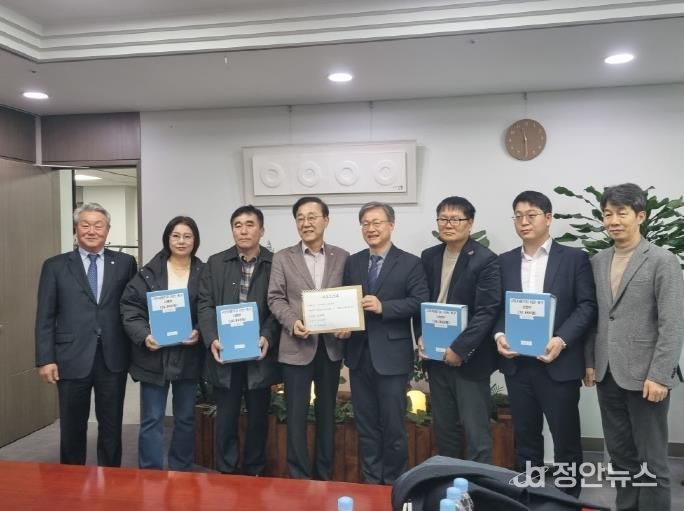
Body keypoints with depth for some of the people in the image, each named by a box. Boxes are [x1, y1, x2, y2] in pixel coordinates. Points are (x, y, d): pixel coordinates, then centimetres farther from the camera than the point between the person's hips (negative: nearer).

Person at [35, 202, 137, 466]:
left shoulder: (125, 263, 5)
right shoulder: (55, 266, 4)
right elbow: (45, 317, 2)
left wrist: (135, 351, -3)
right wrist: (45, 359, -5)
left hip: (113, 357, 1)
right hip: (72, 358, 0)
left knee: (112, 426, 11)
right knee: (72, 428, 12)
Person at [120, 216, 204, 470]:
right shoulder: (148, 273, 0)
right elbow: (129, 307, -3)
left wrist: (200, 333, -16)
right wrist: (144, 336, -16)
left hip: (188, 357, 1)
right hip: (153, 356, -1)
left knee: (185, 419, 14)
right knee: (152, 420, 4)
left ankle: (181, 473, 29)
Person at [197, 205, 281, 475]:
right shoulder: (216, 263, 6)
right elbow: (205, 304, 2)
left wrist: (268, 337, -17)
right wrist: (212, 339, -11)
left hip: (260, 354, 0)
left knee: (258, 418, 11)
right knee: (226, 418, 9)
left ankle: (254, 472, 27)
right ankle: (226, 472, 23)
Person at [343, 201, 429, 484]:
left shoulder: (410, 263, -3)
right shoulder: (352, 262, 11)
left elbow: (420, 301, -11)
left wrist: (383, 307, -21)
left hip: (391, 355, -4)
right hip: (359, 354, 5)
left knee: (393, 424, 6)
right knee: (365, 424, 14)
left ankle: (393, 482, 24)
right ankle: (370, 480, 29)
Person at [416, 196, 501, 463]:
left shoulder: (486, 260, -10)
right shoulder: (428, 257, 8)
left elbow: (487, 312, -15)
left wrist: (459, 349, -19)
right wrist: (421, 337, -2)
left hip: (469, 359, -5)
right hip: (436, 357, 6)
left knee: (475, 431, 1)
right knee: (444, 428, 15)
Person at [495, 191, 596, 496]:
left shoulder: (574, 258, -1)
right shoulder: (504, 262, 9)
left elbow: (587, 306, -6)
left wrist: (561, 340, -19)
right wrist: (499, 335, -10)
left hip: (559, 363, -3)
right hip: (517, 364, 3)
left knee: (566, 440, 7)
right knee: (525, 438, 14)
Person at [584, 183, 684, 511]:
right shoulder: (597, 262, 9)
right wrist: (590, 362, 9)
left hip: (644, 376, -5)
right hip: (608, 375, 5)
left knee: (650, 461, 5)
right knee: (620, 456, 15)